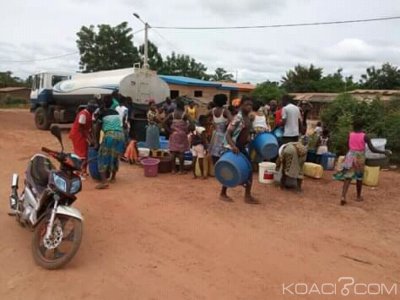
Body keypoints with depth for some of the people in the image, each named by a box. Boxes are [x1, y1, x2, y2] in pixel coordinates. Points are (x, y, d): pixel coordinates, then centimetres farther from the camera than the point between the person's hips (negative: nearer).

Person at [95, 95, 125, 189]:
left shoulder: (102, 113, 8)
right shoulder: (116, 112, 21)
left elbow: (98, 129, 10)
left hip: (110, 135, -5)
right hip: (120, 135, 5)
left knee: (104, 158, 0)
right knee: (115, 157, 20)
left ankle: (104, 181, -9)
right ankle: (113, 177, 31)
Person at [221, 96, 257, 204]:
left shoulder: (249, 118, 8)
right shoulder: (237, 118, -18)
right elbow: (228, 134, -23)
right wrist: (233, 146, -36)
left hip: (243, 147, 8)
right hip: (233, 148, -8)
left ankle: (247, 195, 12)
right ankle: (223, 193, 19)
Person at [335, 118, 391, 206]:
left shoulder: (350, 134, -2)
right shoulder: (365, 136, -12)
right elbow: (372, 149, -15)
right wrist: (384, 152, -5)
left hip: (350, 156, 2)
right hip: (360, 158, -2)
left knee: (348, 177, 1)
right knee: (359, 178, 15)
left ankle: (343, 196, -15)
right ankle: (359, 196, 29)